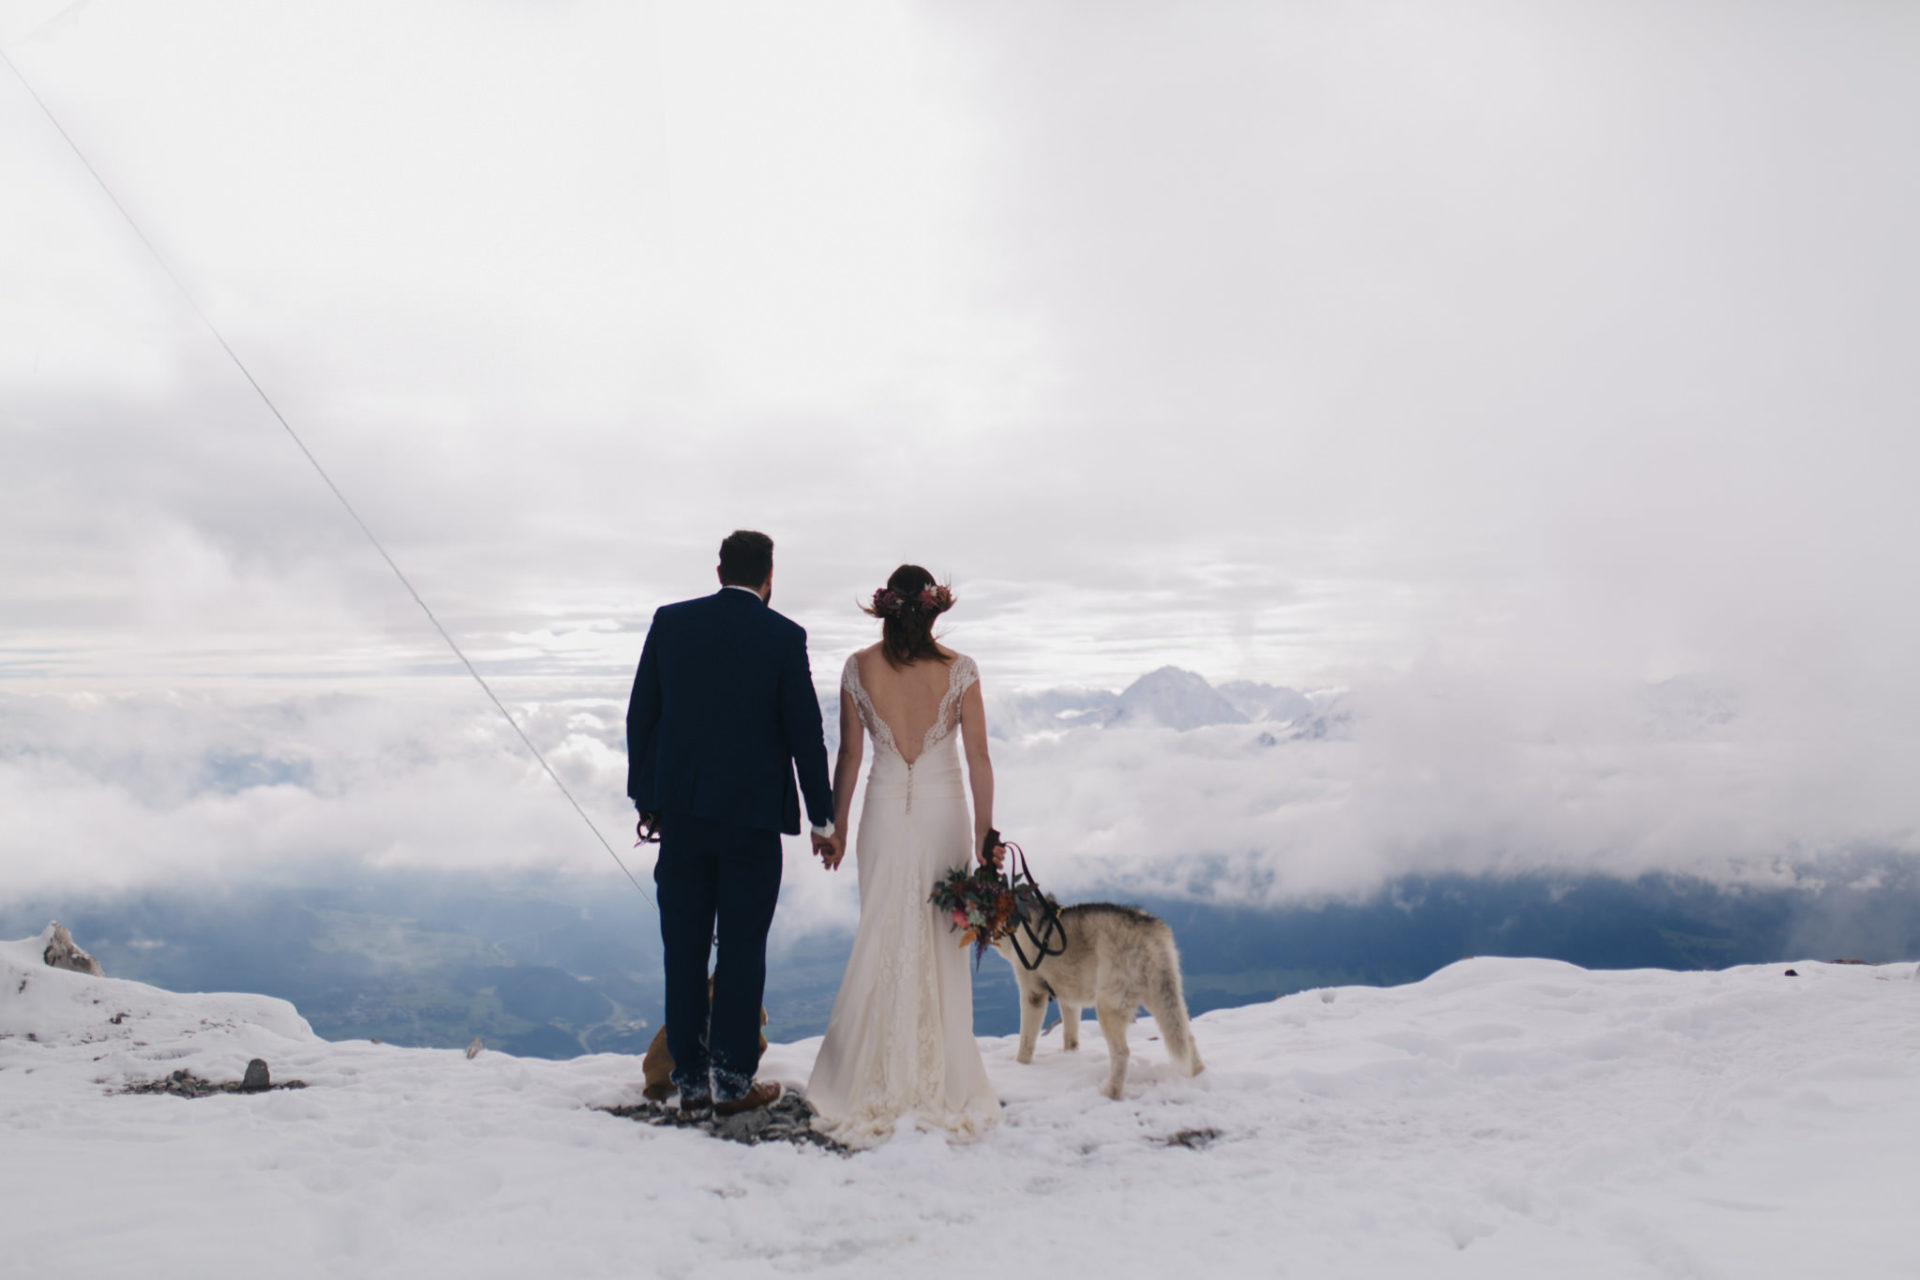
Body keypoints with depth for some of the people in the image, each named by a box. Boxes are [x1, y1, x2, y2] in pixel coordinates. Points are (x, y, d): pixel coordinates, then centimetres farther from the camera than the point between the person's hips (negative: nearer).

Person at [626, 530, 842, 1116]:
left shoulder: (670, 621, 3)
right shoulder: (783, 636, -6)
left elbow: (640, 716, 5)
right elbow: (804, 733, -4)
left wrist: (646, 798, 14)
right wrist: (823, 819, 4)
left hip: (679, 809, 3)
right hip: (751, 811, -3)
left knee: (684, 949, 9)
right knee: (742, 950, 6)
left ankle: (689, 1079, 16)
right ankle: (732, 1078, 10)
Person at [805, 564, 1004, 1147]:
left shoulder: (859, 669, -5)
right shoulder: (959, 670, -7)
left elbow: (848, 756, 1)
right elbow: (978, 756, -6)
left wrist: (835, 826, 10)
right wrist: (984, 831, 2)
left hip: (885, 810, 1)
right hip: (945, 812, 0)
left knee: (880, 943, 10)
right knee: (943, 944, 9)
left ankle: (873, 1084, 15)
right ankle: (944, 1083, 17)